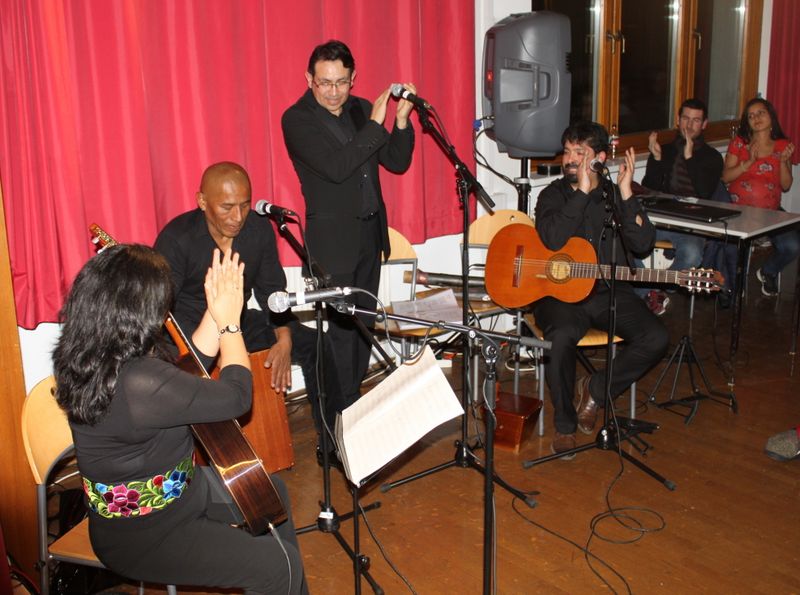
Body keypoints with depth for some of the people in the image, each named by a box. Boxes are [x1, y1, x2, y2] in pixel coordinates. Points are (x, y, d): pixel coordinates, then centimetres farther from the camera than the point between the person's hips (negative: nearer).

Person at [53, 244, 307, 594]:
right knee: (280, 566, -13)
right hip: (140, 537, -10)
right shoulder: (137, 383, -37)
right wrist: (229, 320, -11)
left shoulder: (98, 356, -7)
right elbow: (237, 396, -23)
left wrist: (215, 311, -3)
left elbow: (188, 370, 7)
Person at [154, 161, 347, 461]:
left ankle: (334, 442, 3)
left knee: (315, 344, -9)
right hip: (190, 331, -4)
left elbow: (273, 291, 3)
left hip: (239, 322, 4)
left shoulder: (259, 229, -5)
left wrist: (283, 339, -14)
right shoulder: (176, 238, -17)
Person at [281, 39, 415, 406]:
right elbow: (335, 168, -25)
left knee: (364, 322, 15)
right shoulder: (297, 119, -12)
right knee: (343, 327, -2)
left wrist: (401, 119, -10)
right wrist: (375, 124, -23)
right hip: (334, 240, -6)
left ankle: (355, 398, 30)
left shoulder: (361, 109, 7)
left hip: (371, 232, 7)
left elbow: (397, 163, 5)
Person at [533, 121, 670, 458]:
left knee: (656, 338, -19)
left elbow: (643, 245, -8)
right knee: (561, 336, -34)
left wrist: (626, 195, -17)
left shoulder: (616, 196, 8)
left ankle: (595, 389, 5)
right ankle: (564, 424, -12)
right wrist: (582, 191, -21)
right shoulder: (553, 196, 3)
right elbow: (553, 240, -20)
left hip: (609, 292, 3)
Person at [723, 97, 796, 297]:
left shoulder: (784, 146, 10)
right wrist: (749, 162, -15)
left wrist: (783, 161, -9)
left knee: (792, 246, -22)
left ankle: (768, 272, 13)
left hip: (770, 211, 2)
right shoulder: (739, 142, 7)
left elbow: (786, 186, 6)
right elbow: (725, 177, -3)